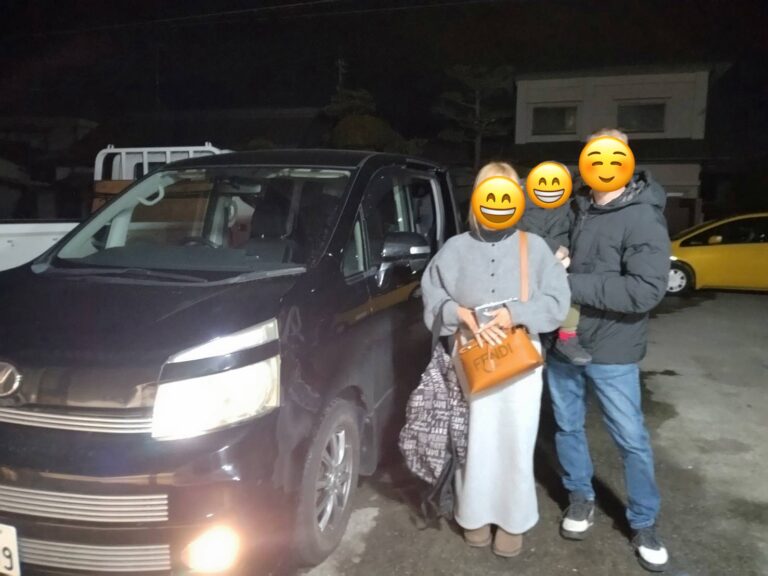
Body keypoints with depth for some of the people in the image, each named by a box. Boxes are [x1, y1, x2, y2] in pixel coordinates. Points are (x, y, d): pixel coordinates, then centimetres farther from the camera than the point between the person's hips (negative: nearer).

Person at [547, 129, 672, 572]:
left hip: (611, 352, -5)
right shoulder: (578, 210, 4)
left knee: (632, 439, 8)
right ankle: (581, 498, 39)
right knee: (568, 427, 17)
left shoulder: (644, 220, -15)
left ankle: (644, 524, 27)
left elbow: (646, 290, -26)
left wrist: (571, 284, -24)